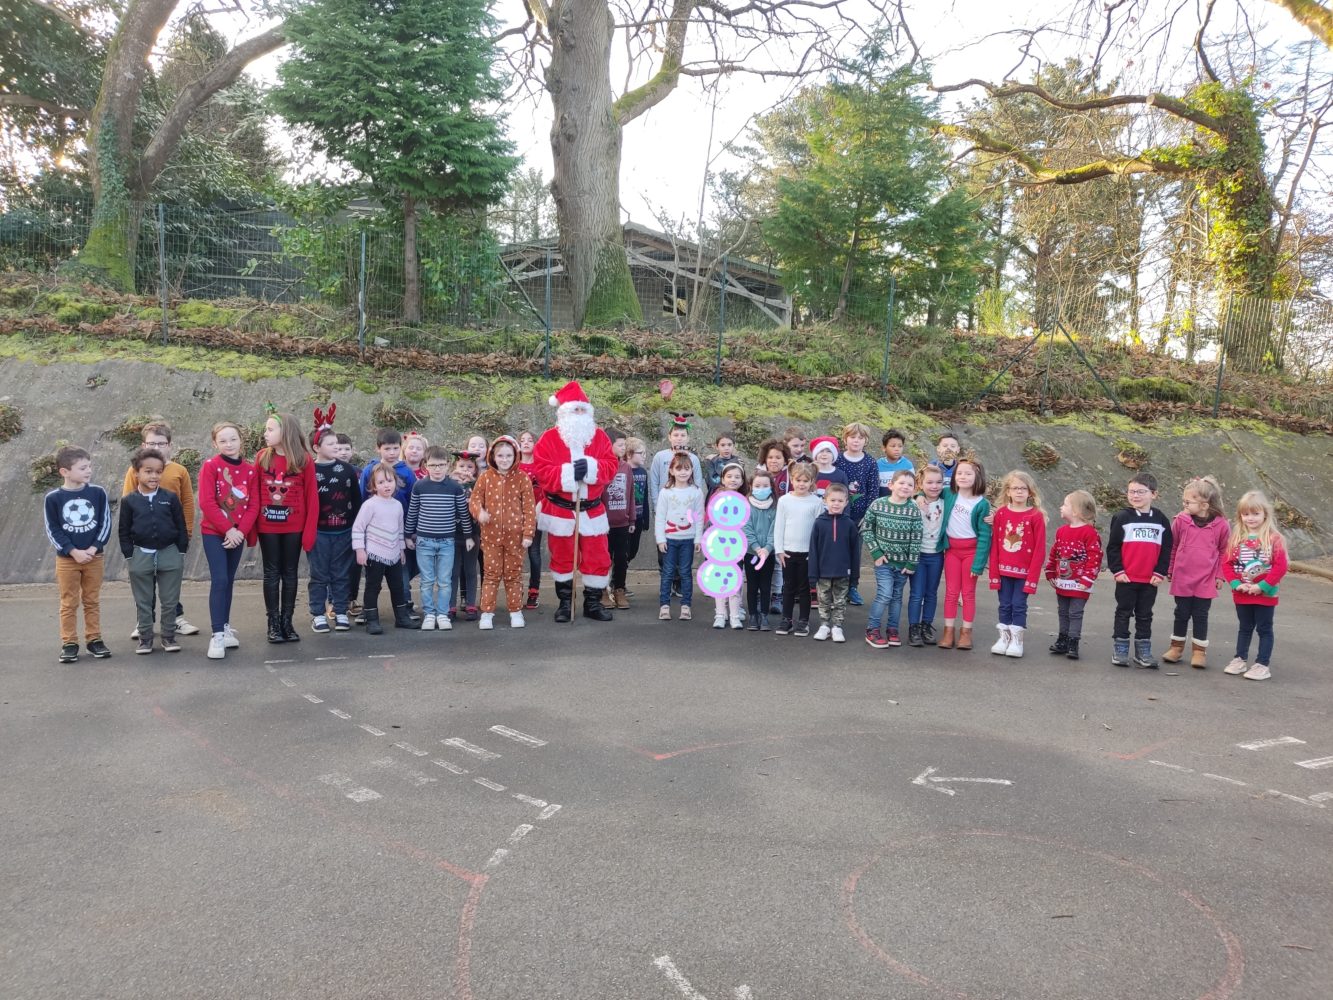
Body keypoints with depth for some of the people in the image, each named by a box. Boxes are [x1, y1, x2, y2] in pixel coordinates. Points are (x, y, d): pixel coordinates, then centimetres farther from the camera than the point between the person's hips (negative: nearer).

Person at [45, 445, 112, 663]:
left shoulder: (98, 493, -4)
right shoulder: (52, 498, -7)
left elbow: (105, 523, -2)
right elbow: (53, 530, -6)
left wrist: (94, 548, -13)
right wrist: (74, 552, -15)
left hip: (94, 557, 1)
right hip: (66, 559, -1)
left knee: (92, 602, 10)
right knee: (69, 603, 6)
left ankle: (94, 639, 19)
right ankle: (69, 643, 13)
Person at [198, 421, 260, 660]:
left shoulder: (250, 470, 4)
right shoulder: (210, 466, -7)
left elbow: (253, 505, 1)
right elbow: (207, 503, -14)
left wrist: (241, 531, -11)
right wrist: (228, 529, -16)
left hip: (238, 534, 4)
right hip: (214, 533, -4)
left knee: (229, 581, 12)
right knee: (219, 580, -11)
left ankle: (225, 627, 22)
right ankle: (218, 635, -11)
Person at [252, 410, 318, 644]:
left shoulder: (304, 460, -5)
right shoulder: (262, 458, 1)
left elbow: (311, 497, -4)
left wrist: (310, 531, -8)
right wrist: (251, 527, -2)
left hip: (294, 527, -1)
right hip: (267, 527, 1)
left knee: (290, 573, 8)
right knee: (272, 573, 7)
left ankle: (287, 622, 16)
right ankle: (273, 623, 13)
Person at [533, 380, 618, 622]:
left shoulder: (599, 436, 3)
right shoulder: (549, 438, -6)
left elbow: (611, 466, -6)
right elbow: (542, 472, -14)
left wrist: (591, 467, -24)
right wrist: (568, 472, -26)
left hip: (592, 509, 2)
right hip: (559, 510, -2)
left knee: (597, 557, 4)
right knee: (562, 558, 9)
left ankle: (593, 603, 18)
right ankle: (564, 603, 22)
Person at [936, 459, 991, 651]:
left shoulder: (982, 504, -11)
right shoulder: (949, 494, -2)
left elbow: (984, 535, -11)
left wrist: (979, 563, -14)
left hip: (971, 550, -3)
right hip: (951, 548, 3)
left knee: (968, 592, 5)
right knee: (951, 591, 6)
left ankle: (966, 631, 13)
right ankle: (948, 631, 10)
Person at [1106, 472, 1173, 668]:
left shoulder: (1161, 520, 4)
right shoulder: (1122, 517, -4)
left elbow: (1166, 549, 6)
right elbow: (1112, 547, -4)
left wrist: (1160, 572, -1)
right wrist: (1117, 571, -10)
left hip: (1150, 580, 2)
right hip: (1126, 578, -2)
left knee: (1145, 616, 10)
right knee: (1123, 614, 6)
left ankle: (1143, 652, 18)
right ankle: (1119, 651, 13)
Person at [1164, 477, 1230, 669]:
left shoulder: (1221, 525, -7)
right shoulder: (1181, 520, -6)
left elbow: (1224, 551, 4)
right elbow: (1172, 546, 4)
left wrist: (1219, 575, 4)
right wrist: (1169, 570, 7)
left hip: (1206, 581, -1)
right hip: (1182, 579, 1)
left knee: (1201, 616, 7)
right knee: (1181, 614, 10)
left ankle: (1199, 651, 18)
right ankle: (1176, 647, 24)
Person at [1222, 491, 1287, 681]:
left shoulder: (1274, 539, -10)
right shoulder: (1236, 538, 2)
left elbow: (1281, 567, -15)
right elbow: (1226, 563, 1)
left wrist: (1262, 586, -18)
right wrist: (1236, 584, -11)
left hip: (1265, 595, -4)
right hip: (1241, 595, 4)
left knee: (1264, 629, 6)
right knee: (1244, 628, 17)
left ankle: (1263, 665, 12)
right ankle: (1240, 659, 27)